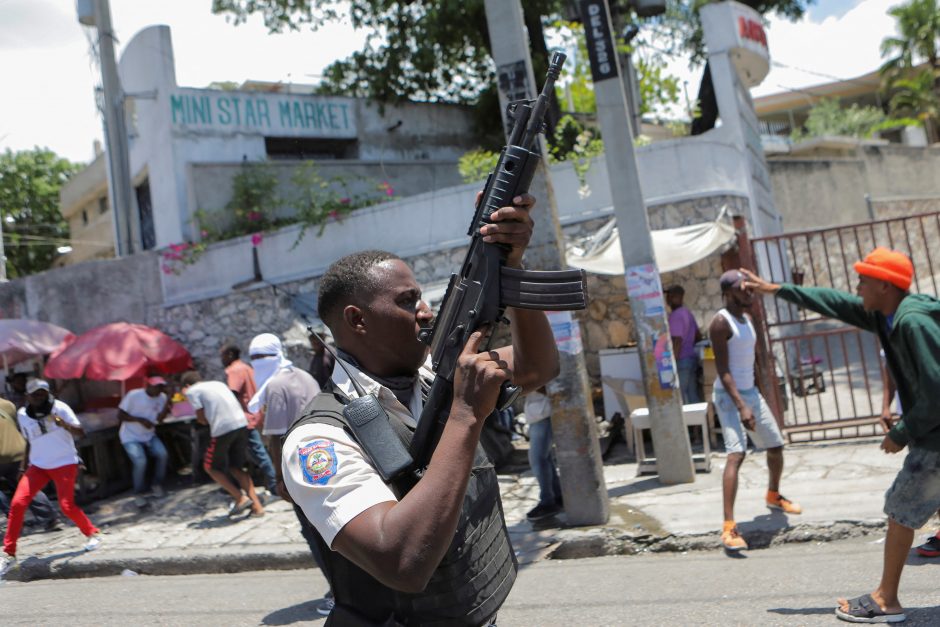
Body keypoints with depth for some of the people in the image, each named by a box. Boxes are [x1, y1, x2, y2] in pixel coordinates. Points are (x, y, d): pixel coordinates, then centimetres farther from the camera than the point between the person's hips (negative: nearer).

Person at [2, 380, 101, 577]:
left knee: (67, 506, -12)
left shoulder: (60, 408, -11)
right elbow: (29, 441, 15)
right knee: (17, 504, -10)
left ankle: (93, 533, 15)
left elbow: (80, 432, -17)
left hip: (64, 464, -4)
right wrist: (25, 465, 13)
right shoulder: (22, 415, 2)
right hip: (38, 466, 4)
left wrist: (64, 424, -35)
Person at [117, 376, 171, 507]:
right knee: (140, 461, -26)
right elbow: (120, 415, -13)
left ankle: (157, 485, 2)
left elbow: (160, 419, -13)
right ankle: (138, 494, -6)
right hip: (130, 437, -4)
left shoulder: (162, 397, -4)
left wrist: (168, 403, -27)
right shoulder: (133, 395, -17)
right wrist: (140, 420, -24)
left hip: (149, 435, 4)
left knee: (162, 454, -21)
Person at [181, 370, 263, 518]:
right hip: (242, 424, 6)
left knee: (211, 467, 16)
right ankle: (257, 507, 12)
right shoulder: (218, 383, 26)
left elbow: (202, 419, 4)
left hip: (223, 428, -6)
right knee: (236, 467, 20)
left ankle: (241, 498, 6)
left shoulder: (192, 391, 9)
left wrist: (199, 418, 23)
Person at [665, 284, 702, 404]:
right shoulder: (687, 313, 14)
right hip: (691, 358, 9)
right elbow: (698, 336, 22)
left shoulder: (675, 315, -16)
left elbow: (677, 342, -22)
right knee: (693, 397, 11)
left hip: (681, 361, -9)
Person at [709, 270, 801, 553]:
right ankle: (729, 527, -24)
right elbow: (723, 370, -22)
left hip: (750, 391, 9)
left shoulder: (747, 317, 9)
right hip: (729, 396, -9)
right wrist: (741, 406, -27)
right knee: (736, 454, -22)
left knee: (776, 446, 18)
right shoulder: (720, 323, -17)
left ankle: (773, 496, 45)